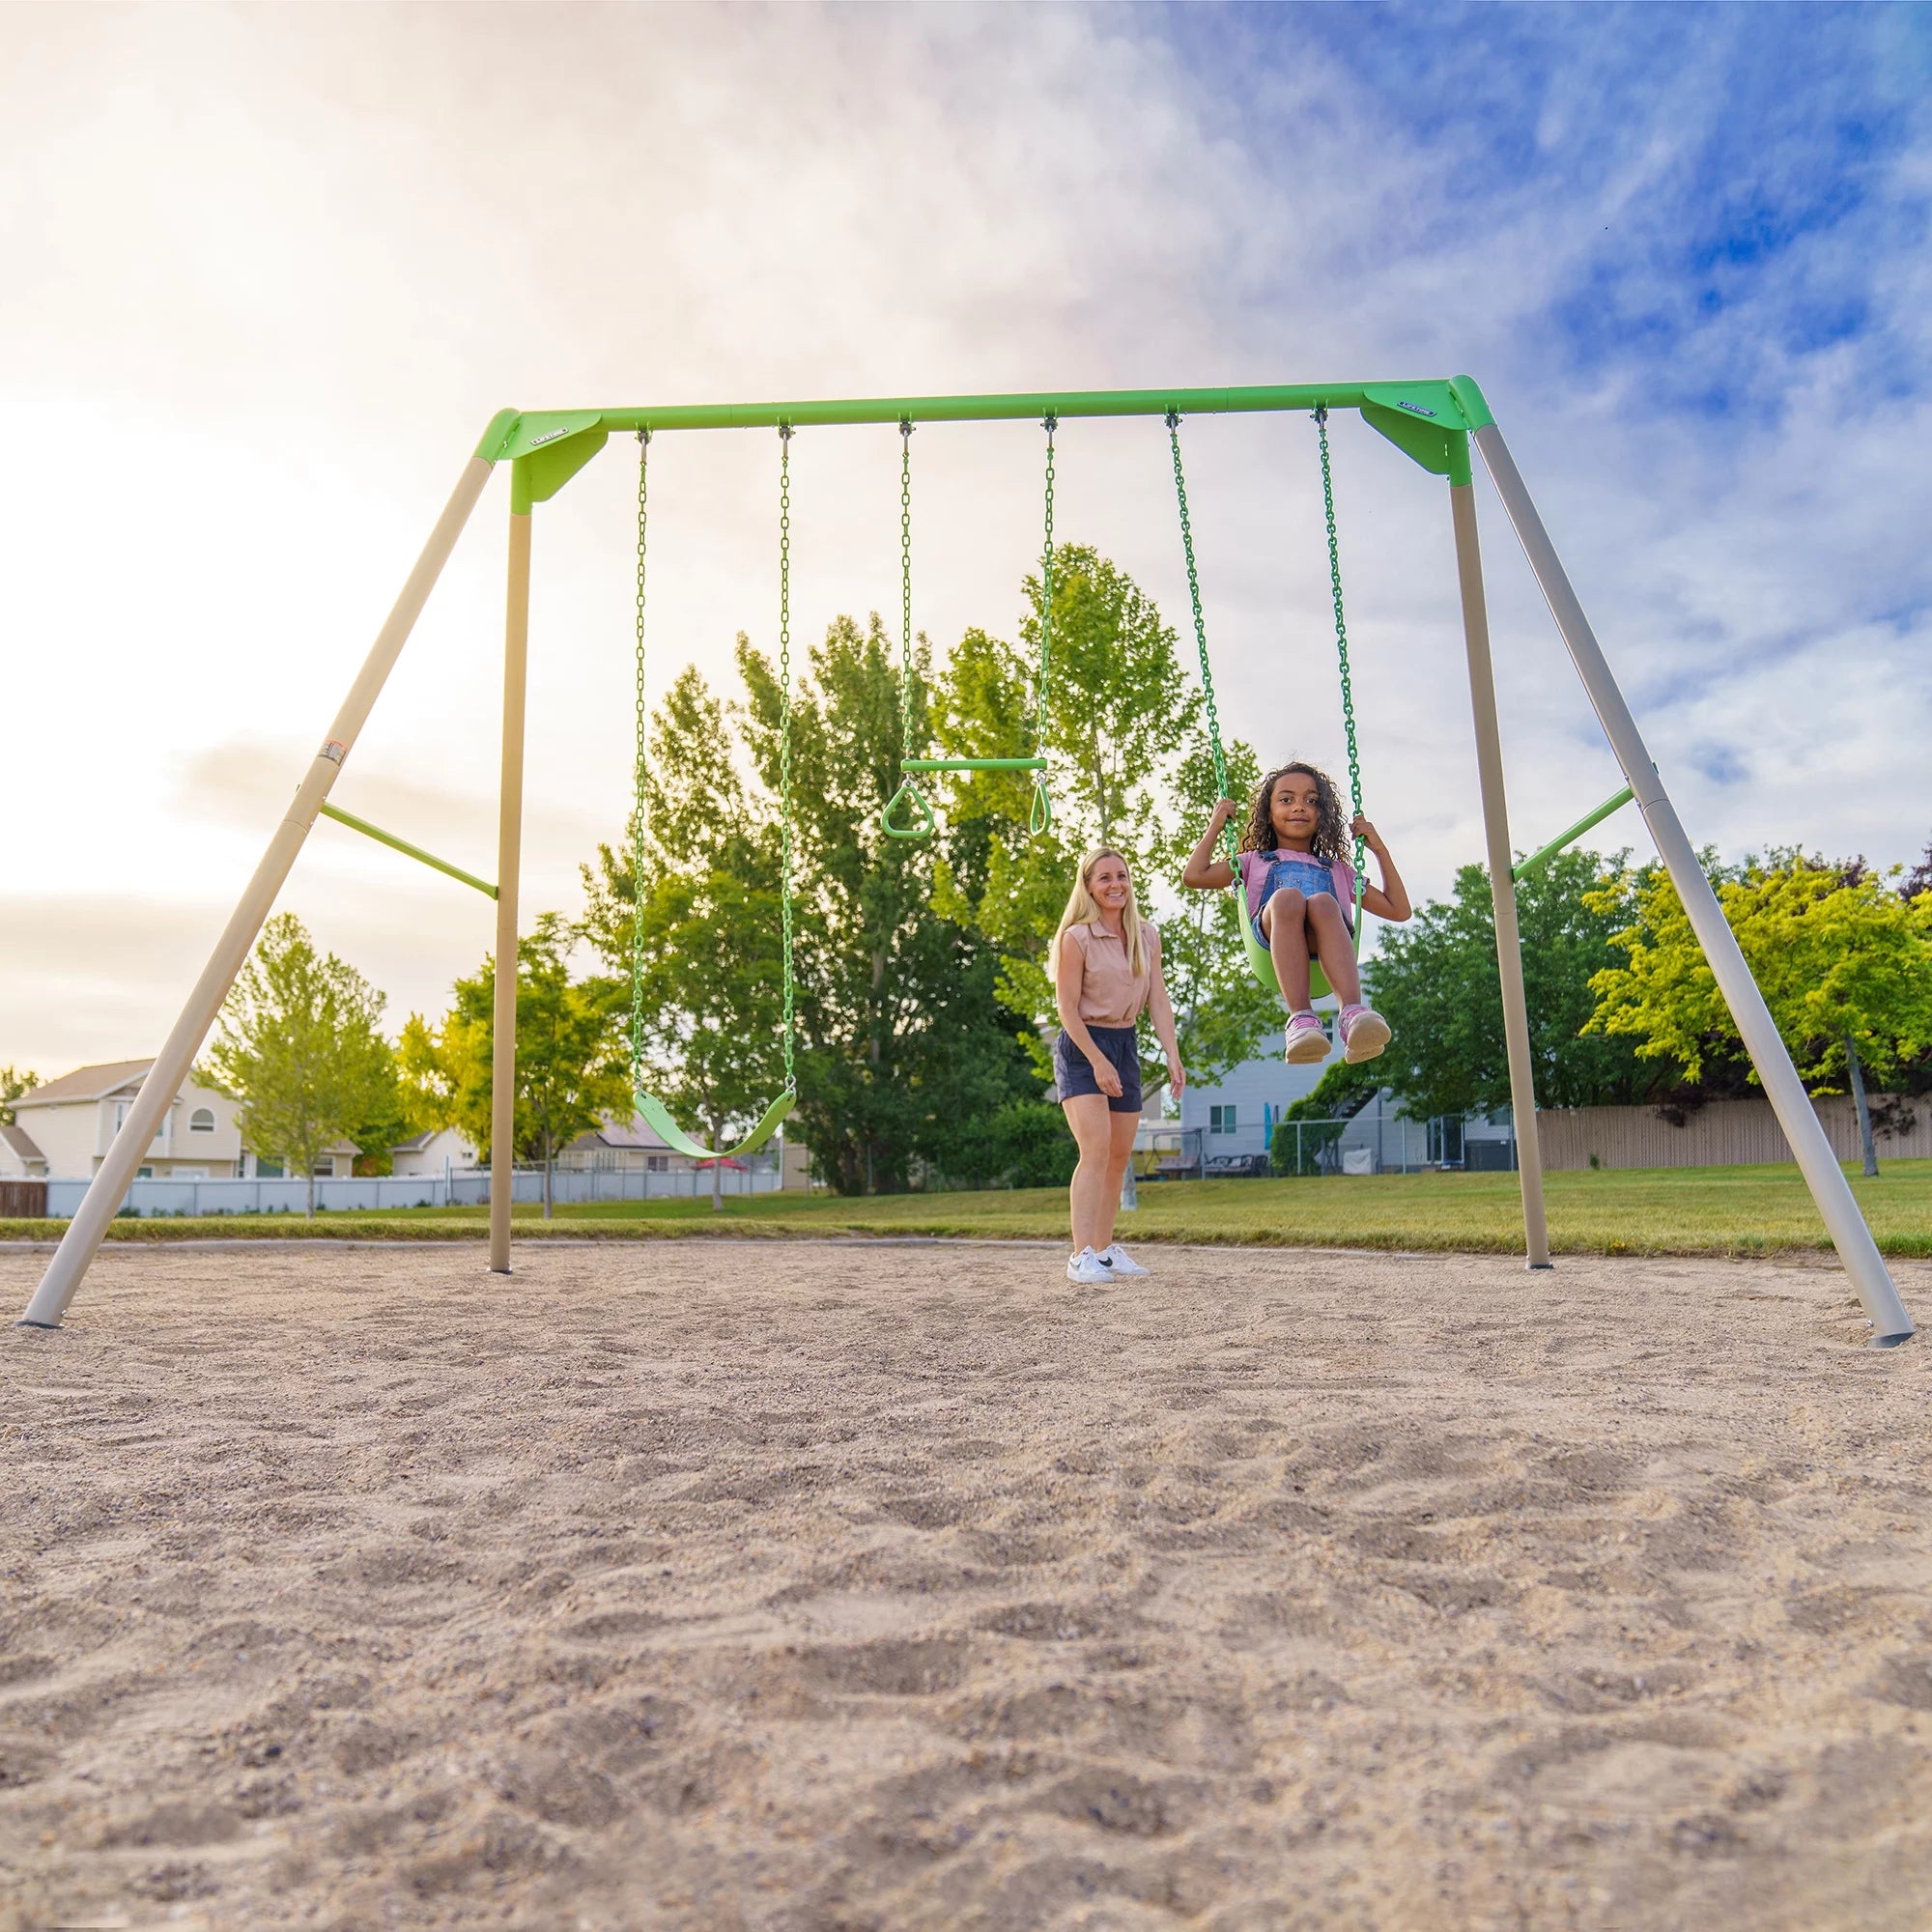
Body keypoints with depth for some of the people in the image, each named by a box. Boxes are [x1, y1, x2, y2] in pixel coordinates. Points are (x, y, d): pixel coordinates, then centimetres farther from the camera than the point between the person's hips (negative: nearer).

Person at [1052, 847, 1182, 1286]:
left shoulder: (1147, 937, 6)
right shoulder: (1076, 938, -11)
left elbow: (1158, 1000, 4)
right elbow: (1068, 1008, -13)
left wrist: (1172, 1055, -6)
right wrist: (1097, 1061, -19)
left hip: (1126, 1045, 6)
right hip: (1081, 1046, -6)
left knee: (1120, 1157, 10)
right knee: (1096, 1147, -19)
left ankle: (1105, 1248, 23)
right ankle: (1081, 1256, -20)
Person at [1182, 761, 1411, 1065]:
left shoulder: (1337, 869, 39)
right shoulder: (1255, 862, 37)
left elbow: (1399, 910, 34)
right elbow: (1194, 876, 21)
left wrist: (1379, 849, 32)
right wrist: (1215, 825, 29)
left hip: (1329, 941, 1)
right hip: (1271, 932, -1)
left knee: (1322, 902, -36)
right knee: (1287, 897, -36)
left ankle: (1353, 1012, -56)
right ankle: (1301, 1018, -51)